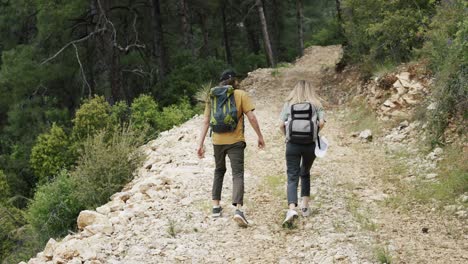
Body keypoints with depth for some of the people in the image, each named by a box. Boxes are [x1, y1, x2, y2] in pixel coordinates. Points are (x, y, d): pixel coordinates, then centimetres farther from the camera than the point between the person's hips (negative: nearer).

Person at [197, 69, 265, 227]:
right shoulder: (241, 95, -2)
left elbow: (206, 121, 4)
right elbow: (251, 117, -6)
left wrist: (201, 144, 6)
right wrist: (260, 136, 4)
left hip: (217, 141, 3)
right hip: (235, 141, -3)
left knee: (219, 171, 23)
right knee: (237, 174, -5)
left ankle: (216, 206, 23)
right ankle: (238, 209, -23)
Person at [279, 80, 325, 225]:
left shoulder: (288, 104, 6)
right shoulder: (316, 104, 5)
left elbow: (281, 125, -1)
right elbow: (321, 123, -6)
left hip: (292, 144, -1)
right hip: (310, 145, 1)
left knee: (292, 177, -2)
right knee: (305, 173, 22)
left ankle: (292, 209, -21)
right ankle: (305, 206, 24)